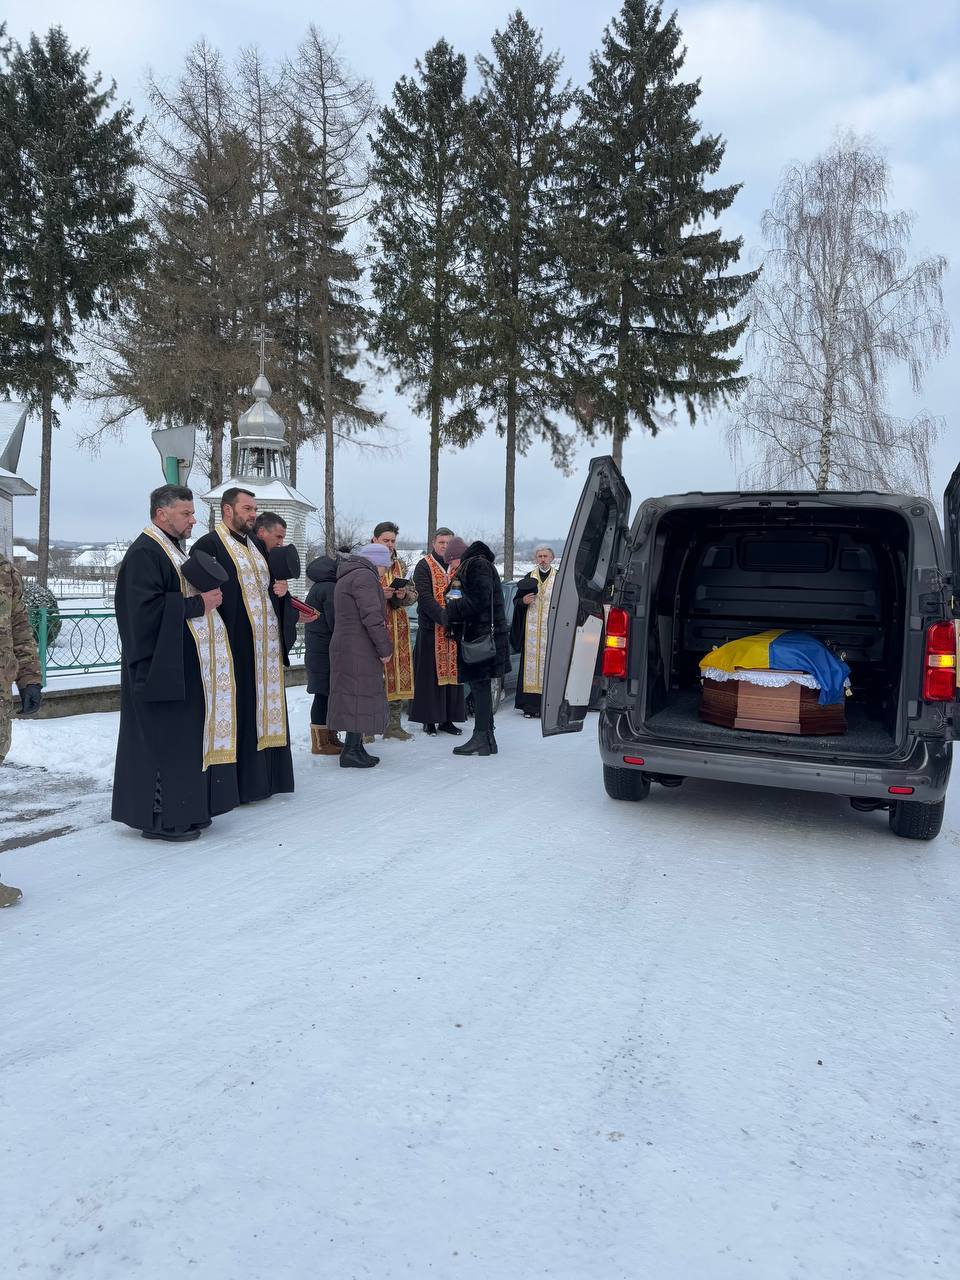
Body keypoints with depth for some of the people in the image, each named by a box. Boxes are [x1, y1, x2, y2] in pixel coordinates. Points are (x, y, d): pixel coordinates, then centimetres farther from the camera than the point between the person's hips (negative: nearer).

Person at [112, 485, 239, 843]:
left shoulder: (172, 549, 19)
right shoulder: (144, 552, -13)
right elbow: (147, 607, -24)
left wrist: (207, 596, 7)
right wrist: (197, 604, -18)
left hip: (181, 665, 10)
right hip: (163, 666, -10)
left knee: (183, 738, 13)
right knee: (164, 740, -5)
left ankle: (183, 809, 21)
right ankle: (160, 818, 3)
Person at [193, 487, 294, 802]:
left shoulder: (255, 545, 18)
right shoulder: (209, 545, -7)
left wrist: (279, 590, 4)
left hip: (267, 643, 8)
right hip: (237, 643, -8)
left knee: (266, 707, 11)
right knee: (239, 713, -3)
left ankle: (266, 775, 20)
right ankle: (240, 781, 6)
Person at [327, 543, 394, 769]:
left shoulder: (347, 576, 21)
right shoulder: (365, 576, -13)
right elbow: (371, 616, -19)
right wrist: (385, 648, -14)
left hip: (346, 647, 10)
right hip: (358, 650, -10)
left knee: (355, 696, 14)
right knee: (361, 694, -6)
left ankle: (355, 746, 20)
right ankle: (351, 751, -4)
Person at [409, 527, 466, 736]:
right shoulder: (424, 567, -1)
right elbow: (425, 598, -11)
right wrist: (444, 618, -22)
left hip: (454, 629, 4)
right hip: (430, 628, -4)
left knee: (452, 672, 6)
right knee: (430, 674, -2)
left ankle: (447, 719, 13)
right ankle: (429, 719, 6)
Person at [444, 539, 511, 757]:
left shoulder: (478, 565, -10)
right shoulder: (467, 568, 21)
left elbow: (478, 600, -21)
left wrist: (452, 610, -11)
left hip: (482, 636, -10)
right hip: (474, 635, 10)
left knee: (479, 684, -8)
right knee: (479, 685, 12)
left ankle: (482, 739, -6)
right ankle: (486, 738, 18)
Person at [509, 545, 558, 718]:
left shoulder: (559, 579, 6)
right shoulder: (529, 578, 13)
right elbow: (516, 601, 15)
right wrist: (523, 601, -7)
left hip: (551, 630, -2)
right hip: (531, 630, 2)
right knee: (531, 663, -1)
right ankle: (531, 705, 2)